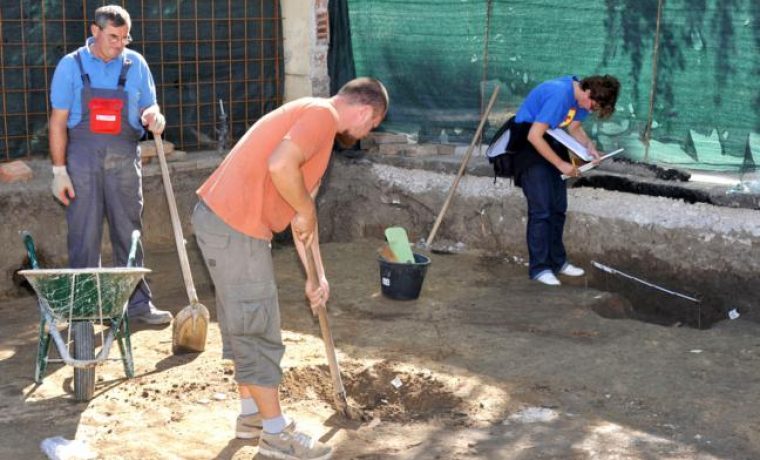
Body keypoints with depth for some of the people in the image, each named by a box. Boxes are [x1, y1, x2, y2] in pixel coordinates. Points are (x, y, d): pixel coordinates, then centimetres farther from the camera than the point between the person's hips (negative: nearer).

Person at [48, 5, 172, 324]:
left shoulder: (135, 64, 6)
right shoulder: (71, 66, 0)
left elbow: (148, 106, 13)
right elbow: (58, 121, 0)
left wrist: (153, 116, -13)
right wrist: (59, 171, -5)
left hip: (124, 160, 2)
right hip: (83, 160, -2)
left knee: (129, 233, 7)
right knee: (84, 237, 1)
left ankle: (138, 303, 15)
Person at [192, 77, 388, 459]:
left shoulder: (316, 120, 22)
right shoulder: (322, 114, -10)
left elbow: (300, 213, 23)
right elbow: (280, 165, -29)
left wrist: (317, 275, 23)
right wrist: (307, 211, -11)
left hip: (224, 219, 10)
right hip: (234, 227, -10)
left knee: (245, 324, 21)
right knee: (258, 329, 0)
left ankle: (251, 413, 34)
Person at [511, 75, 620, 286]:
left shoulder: (581, 96, -4)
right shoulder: (559, 94, -30)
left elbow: (574, 127, 12)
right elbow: (534, 136, -29)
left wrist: (589, 146, -8)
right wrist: (561, 164, -25)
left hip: (550, 142, 9)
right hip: (528, 144, -9)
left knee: (558, 208, 10)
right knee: (541, 210, -11)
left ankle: (557, 261, 20)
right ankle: (539, 267, -5)